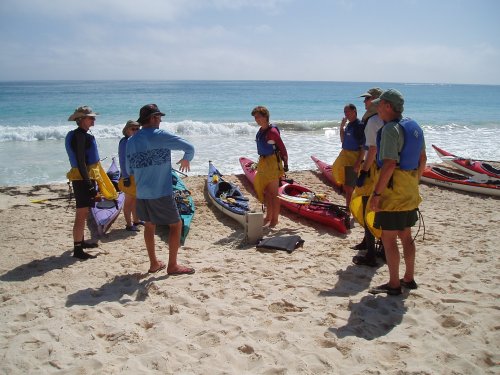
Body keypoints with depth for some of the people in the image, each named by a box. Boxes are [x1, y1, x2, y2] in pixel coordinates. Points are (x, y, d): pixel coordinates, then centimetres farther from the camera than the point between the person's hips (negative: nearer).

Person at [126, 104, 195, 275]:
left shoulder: (131, 141, 7)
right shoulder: (160, 135, -11)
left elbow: (129, 170, 14)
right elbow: (189, 147, -12)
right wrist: (186, 160, 8)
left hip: (142, 193, 7)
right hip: (161, 193, -7)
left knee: (149, 225, 19)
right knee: (176, 224, 6)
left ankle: (154, 263, 27)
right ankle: (172, 265, 9)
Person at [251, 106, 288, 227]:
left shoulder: (272, 131, -17)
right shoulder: (260, 131, 9)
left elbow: (282, 148, -15)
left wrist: (285, 164, -15)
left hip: (273, 163, -9)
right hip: (263, 162, 9)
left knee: (273, 193, -1)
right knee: (265, 192, 15)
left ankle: (275, 219, 9)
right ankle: (268, 216, 28)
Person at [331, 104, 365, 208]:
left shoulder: (359, 125, -15)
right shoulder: (348, 125, 11)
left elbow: (363, 147, -18)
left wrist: (358, 163, -23)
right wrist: (342, 127, 9)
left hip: (353, 160, -9)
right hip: (345, 157, 9)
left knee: (349, 187, -6)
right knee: (345, 186, 17)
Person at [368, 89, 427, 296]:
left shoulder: (390, 129, -19)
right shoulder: (414, 126, 11)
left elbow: (389, 165, -25)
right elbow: (422, 159, 17)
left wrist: (376, 194, -22)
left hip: (393, 192, -9)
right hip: (410, 192, 10)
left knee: (388, 238, 0)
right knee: (405, 236, 18)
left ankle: (394, 285, 8)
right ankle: (409, 279, 29)